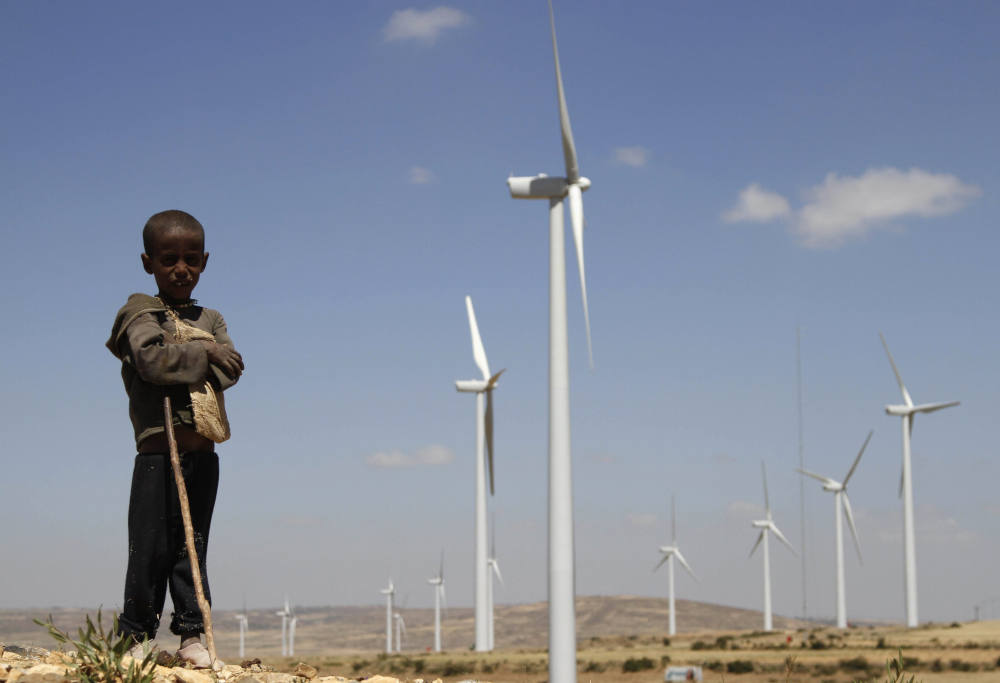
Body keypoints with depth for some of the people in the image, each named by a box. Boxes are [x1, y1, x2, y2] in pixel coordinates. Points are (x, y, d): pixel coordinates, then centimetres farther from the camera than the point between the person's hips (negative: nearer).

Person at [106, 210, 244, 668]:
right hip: (158, 452, -4)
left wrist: (179, 360, -14)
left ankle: (191, 634, 12)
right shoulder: (140, 314, 3)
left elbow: (229, 369, -2)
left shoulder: (210, 320, 16)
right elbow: (152, 359, -16)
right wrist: (204, 355, -10)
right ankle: (137, 635, 6)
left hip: (203, 452, 4)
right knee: (151, 547, -3)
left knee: (193, 546, 7)